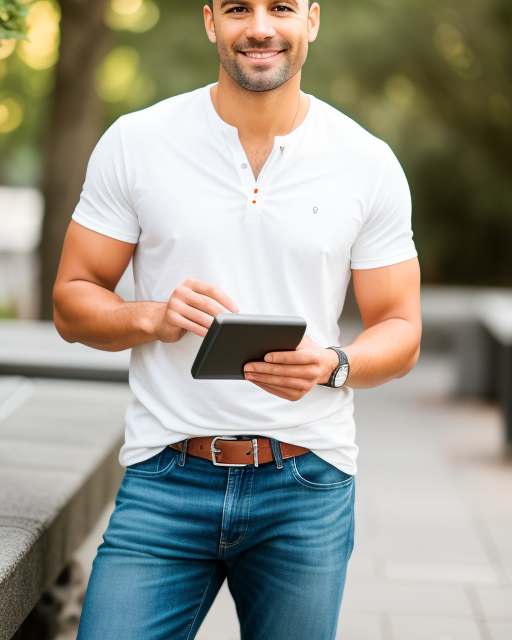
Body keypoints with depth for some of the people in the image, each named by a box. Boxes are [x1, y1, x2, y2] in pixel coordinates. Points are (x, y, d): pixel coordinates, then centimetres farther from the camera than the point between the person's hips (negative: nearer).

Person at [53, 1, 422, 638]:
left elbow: (399, 330, 6)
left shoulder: (370, 164, 2)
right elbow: (72, 301, 5)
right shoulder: (134, 142, 1)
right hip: (164, 483, 0)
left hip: (307, 492, 1)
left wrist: (330, 366, -16)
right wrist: (153, 317, -16)